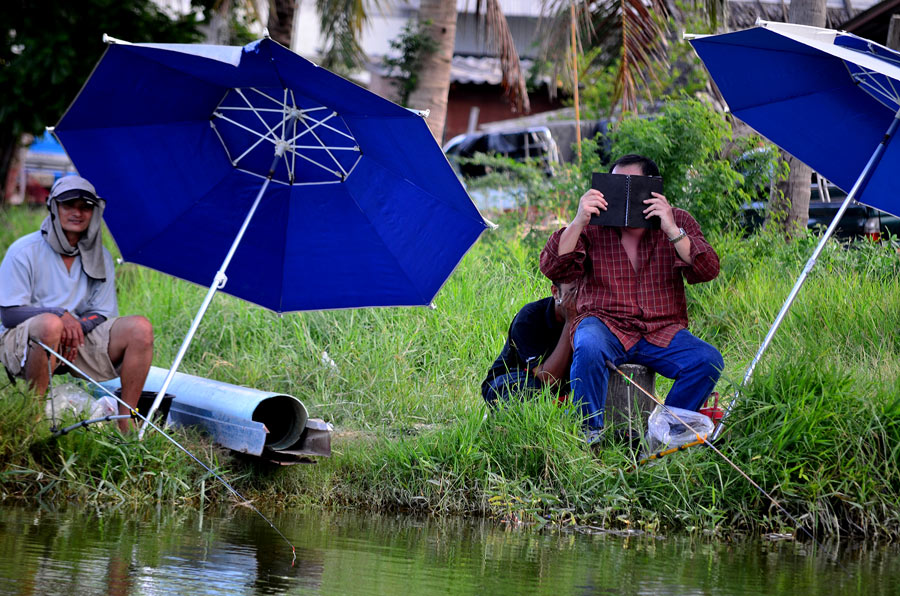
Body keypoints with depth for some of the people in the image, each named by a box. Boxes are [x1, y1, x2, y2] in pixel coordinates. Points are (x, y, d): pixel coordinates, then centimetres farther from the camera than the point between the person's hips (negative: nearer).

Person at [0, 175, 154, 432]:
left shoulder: (100, 258, 9)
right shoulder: (25, 251, -6)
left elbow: (101, 315, 8)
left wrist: (79, 326, -16)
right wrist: (60, 315, -24)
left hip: (78, 342, 5)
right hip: (22, 340, -5)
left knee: (140, 328, -16)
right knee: (49, 324, -41)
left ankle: (125, 425, -14)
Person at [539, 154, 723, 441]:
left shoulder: (678, 222, 4)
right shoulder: (593, 225, 1)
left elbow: (707, 271, -10)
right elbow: (554, 270, -10)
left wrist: (672, 231, -22)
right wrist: (578, 222, -23)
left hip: (662, 331, 2)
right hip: (605, 325, -2)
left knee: (708, 361, -24)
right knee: (589, 348, -36)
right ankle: (592, 433, -19)